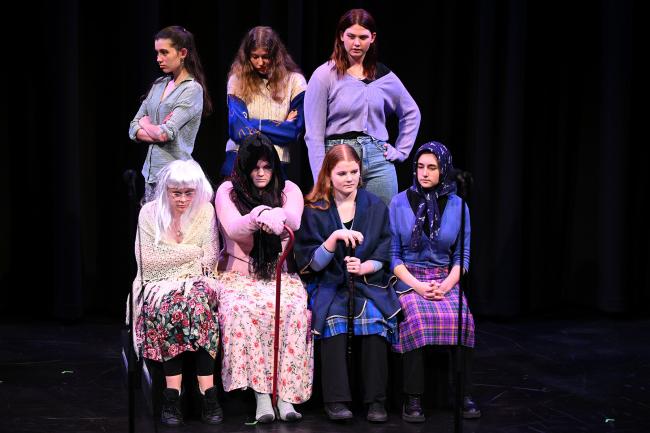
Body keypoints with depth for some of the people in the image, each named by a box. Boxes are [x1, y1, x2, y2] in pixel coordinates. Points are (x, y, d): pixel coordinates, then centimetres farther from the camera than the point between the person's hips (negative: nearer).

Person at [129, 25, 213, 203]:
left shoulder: (192, 90, -7)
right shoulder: (158, 85, 13)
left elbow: (166, 133, -15)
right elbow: (133, 130, 11)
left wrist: (146, 124, 4)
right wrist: (157, 133, -6)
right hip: (151, 171, 6)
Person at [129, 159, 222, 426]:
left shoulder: (206, 212, 6)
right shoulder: (150, 213, 2)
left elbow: (209, 259, 1)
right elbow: (147, 260, -5)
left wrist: (170, 256, -11)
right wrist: (191, 252, -5)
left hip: (195, 281, 1)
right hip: (159, 283, -1)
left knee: (199, 297, -34)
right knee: (168, 302, -35)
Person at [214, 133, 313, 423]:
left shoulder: (288, 190, 8)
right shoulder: (227, 191, 4)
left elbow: (295, 221, -14)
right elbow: (232, 229, -15)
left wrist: (278, 216, -39)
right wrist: (258, 217, -36)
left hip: (280, 272, 1)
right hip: (239, 273, -1)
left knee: (295, 308, -31)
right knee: (242, 309, -35)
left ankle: (286, 394, -30)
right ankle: (261, 394, -33)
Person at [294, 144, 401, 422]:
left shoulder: (376, 207, 8)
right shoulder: (315, 212, 3)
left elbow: (383, 258, 7)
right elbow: (313, 264, -4)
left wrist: (365, 267, -16)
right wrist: (335, 237, -20)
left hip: (368, 283, 1)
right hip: (328, 285, -1)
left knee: (374, 319, -30)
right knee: (334, 320, -32)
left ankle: (376, 400, -25)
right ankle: (336, 399, -29)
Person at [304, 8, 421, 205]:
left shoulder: (384, 76, 9)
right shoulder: (324, 75, -3)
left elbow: (411, 113, 24)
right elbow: (314, 135, -5)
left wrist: (400, 151, 13)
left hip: (378, 161, 3)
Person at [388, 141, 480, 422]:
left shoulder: (457, 206, 7)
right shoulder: (399, 203, 2)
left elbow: (462, 257, 8)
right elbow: (393, 255, 1)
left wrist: (447, 284, -10)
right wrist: (417, 285, -12)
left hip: (445, 280, 2)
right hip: (408, 278, -2)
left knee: (462, 319, -29)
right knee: (418, 318, -33)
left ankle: (464, 395, -20)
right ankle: (412, 399, -27)